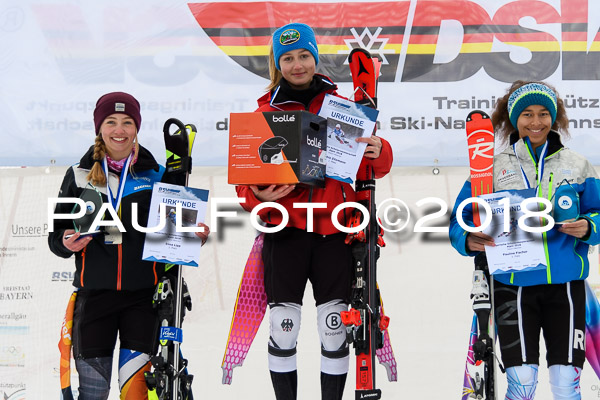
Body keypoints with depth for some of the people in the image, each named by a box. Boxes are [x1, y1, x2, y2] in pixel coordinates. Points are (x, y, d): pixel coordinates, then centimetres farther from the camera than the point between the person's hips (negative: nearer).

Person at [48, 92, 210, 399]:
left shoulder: (156, 176, 8)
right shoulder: (79, 175, 7)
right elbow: (57, 234, 10)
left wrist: (195, 236, -6)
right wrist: (67, 243, -12)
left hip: (144, 295, 0)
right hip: (94, 293, 0)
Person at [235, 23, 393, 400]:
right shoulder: (266, 112, 5)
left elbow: (378, 167, 7)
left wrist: (378, 151, -16)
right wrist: (258, 195, -17)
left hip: (334, 229, 1)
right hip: (285, 228, 0)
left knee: (335, 329, 5)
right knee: (283, 327, 0)